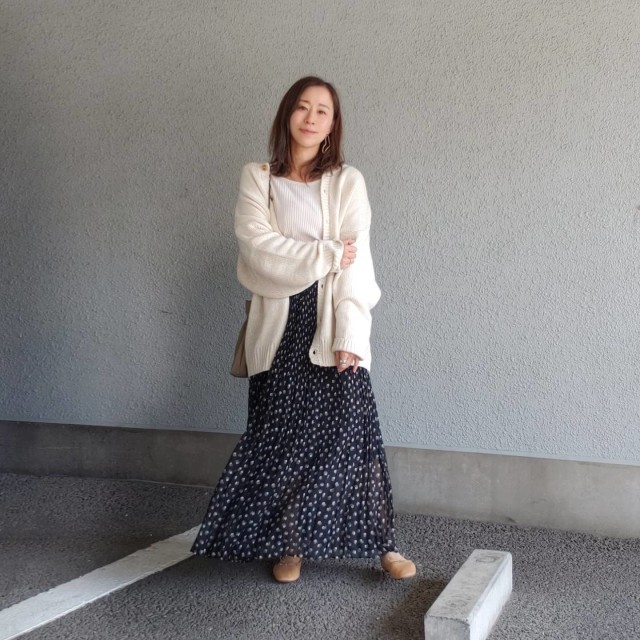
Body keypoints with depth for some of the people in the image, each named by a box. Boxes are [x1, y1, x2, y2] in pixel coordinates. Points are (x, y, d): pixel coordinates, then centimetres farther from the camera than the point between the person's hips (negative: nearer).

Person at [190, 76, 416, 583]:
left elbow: (356, 260, -5)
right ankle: (289, 545, 17)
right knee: (282, 435, 4)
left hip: (330, 319, -1)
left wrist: (349, 334, -14)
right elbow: (257, 246, -6)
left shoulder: (347, 182, 5)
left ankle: (382, 543, 7)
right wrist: (325, 255, -11)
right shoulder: (257, 179, 8)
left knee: (353, 431, -4)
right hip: (280, 323, 1)